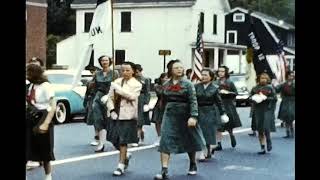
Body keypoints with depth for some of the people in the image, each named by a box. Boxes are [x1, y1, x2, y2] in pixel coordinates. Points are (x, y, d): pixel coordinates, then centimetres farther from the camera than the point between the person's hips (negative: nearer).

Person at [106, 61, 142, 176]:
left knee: (123, 141, -3)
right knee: (114, 140, 7)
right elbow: (110, 98, 9)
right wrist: (112, 110, -5)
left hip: (128, 116, -4)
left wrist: (117, 88, -18)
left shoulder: (136, 84, -2)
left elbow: (131, 96, -19)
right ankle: (126, 156, 35)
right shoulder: (116, 82, 7)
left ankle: (121, 166, 6)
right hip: (116, 115, 4)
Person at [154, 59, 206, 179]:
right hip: (169, 115, 2)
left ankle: (193, 165, 37)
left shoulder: (187, 84, -7)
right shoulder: (166, 85, 5)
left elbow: (193, 101, -13)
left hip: (185, 115, -2)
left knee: (189, 141, 14)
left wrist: (193, 116, -23)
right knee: (166, 142, -11)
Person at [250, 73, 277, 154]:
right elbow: (250, 98, 14)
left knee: (266, 127, -16)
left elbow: (275, 98, -3)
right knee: (260, 130, 3)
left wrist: (265, 98, -16)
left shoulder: (270, 88, 3)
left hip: (267, 110, -3)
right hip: (258, 111, 3)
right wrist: (253, 98, -8)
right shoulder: (255, 88, 12)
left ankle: (269, 141, 12)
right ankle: (262, 148, 11)